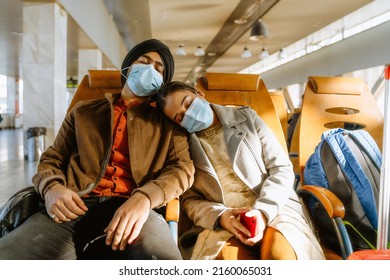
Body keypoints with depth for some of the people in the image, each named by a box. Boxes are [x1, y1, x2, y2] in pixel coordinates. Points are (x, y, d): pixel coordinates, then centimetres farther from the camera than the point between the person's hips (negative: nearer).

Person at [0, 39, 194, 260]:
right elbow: (52, 159, 23)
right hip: (75, 208, 2)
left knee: (161, 257, -36)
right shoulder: (83, 112, 26)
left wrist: (144, 198, -17)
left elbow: (183, 168, 5)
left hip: (135, 209, -1)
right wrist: (51, 187, -2)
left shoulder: (168, 121, 19)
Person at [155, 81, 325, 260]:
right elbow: (189, 200, 6)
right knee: (226, 255, -33)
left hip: (274, 208, 0)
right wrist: (220, 216, -15)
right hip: (223, 223, 0)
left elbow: (282, 168, 5)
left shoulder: (246, 118, 9)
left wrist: (263, 211, -12)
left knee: (278, 253, -33)